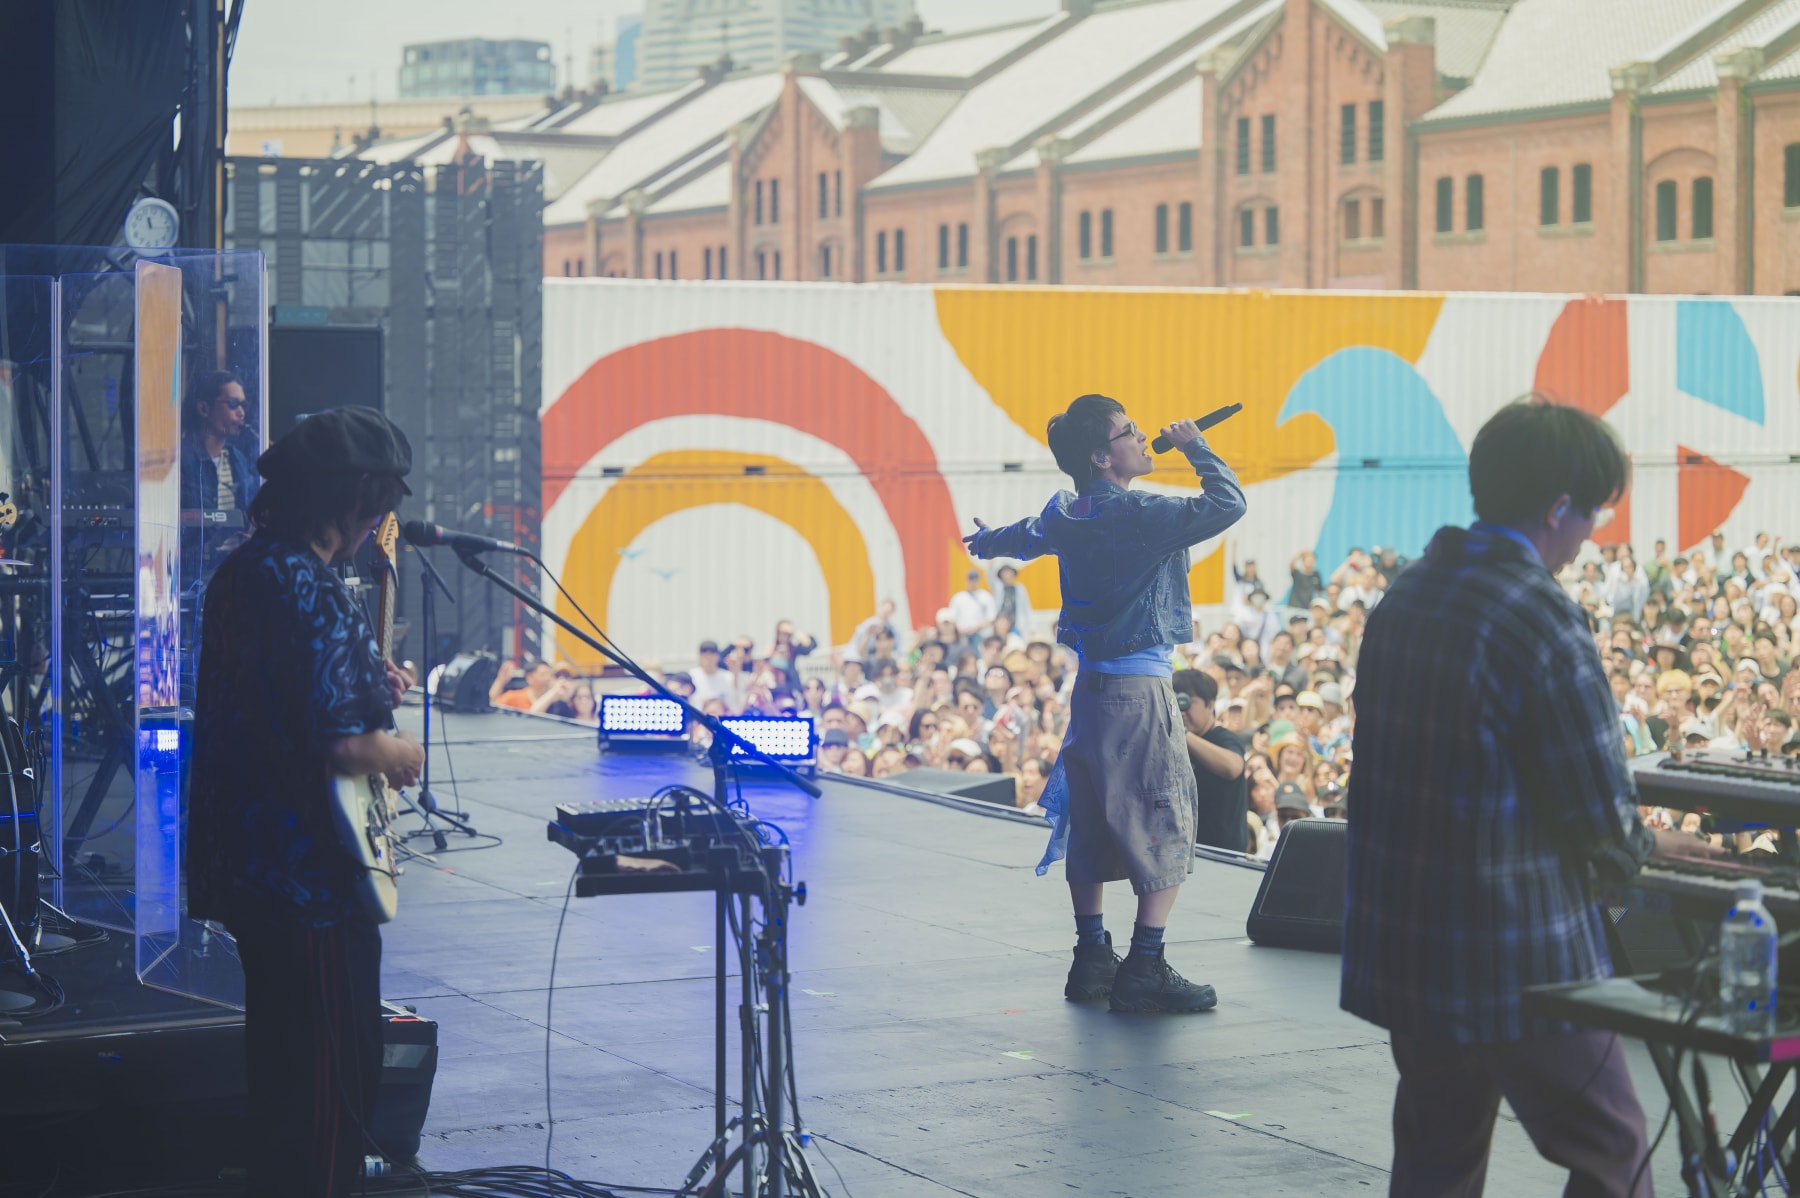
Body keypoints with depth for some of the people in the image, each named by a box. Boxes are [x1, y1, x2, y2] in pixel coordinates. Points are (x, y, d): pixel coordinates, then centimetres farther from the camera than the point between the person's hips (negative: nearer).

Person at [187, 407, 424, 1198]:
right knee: (335, 1089, -1)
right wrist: (400, 754, -7)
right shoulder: (316, 597, -21)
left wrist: (369, 687, 16)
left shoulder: (241, 572, 10)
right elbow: (340, 747, -27)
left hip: (242, 860, 10)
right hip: (309, 877, -10)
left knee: (283, 1074, 21)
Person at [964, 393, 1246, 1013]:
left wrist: (986, 541, 53)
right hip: (1139, 689, -9)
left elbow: (1026, 535, 30)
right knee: (1166, 828, -4)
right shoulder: (1138, 515, -18)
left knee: (1091, 825, 14)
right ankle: (1144, 971, -6)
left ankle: (1091, 958, 22)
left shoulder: (1066, 514, 7)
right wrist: (1196, 446, -8)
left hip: (1091, 686, 9)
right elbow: (1227, 503, -25)